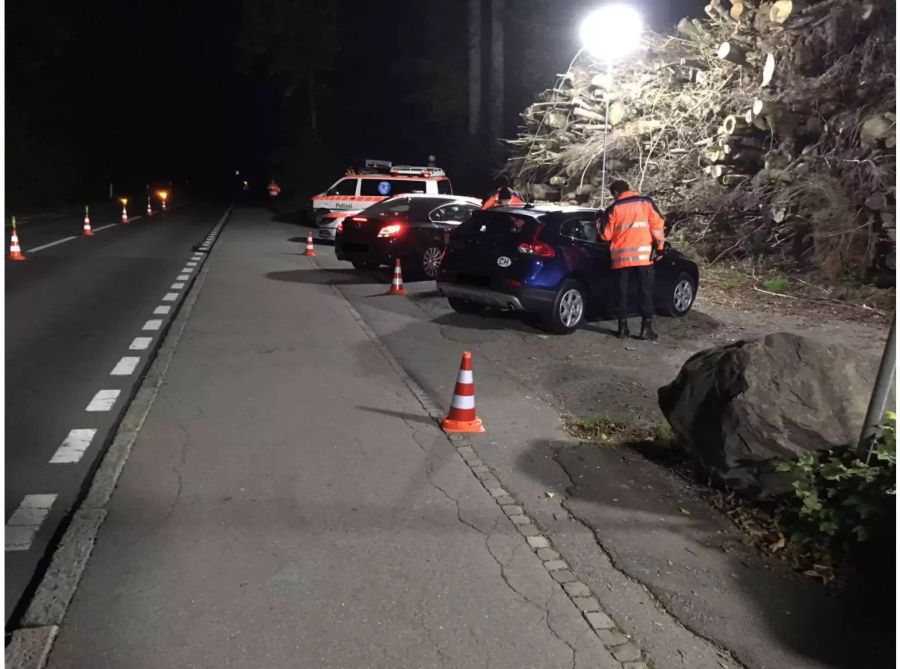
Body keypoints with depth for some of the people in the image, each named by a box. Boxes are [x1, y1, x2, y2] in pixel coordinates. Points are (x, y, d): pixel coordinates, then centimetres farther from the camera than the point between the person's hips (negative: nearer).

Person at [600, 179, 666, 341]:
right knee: (646, 292, 4)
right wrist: (659, 246, 6)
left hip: (621, 257, 1)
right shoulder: (646, 202, 7)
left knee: (623, 293, 9)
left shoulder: (614, 208, 6)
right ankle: (646, 328, -1)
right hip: (643, 255, -1)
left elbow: (607, 235, 8)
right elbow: (657, 224, 0)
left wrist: (599, 227, 29)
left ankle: (623, 328, 8)